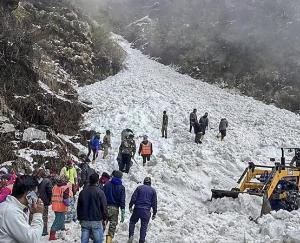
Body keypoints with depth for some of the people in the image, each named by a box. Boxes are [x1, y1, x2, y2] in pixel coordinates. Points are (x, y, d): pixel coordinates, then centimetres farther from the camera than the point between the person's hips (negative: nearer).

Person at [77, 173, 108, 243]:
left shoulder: (82, 192, 6)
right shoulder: (100, 192, -10)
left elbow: (78, 207, 13)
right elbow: (104, 207, -8)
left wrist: (80, 218, 23)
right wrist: (104, 217, 7)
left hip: (84, 221, 5)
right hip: (96, 221, -5)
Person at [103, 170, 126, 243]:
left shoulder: (107, 184, 3)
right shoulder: (121, 187, 0)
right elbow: (122, 201, -4)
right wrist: (123, 213, -3)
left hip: (105, 207, 1)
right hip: (115, 209, -1)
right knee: (112, 227, 4)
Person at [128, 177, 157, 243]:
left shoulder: (139, 188, 4)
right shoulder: (153, 190, 7)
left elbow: (133, 198, -2)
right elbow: (154, 203, 7)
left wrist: (130, 206, 6)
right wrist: (154, 213, 12)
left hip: (137, 209, 0)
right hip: (146, 211, 0)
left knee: (132, 222, 16)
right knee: (144, 226, 6)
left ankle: (131, 235, -3)